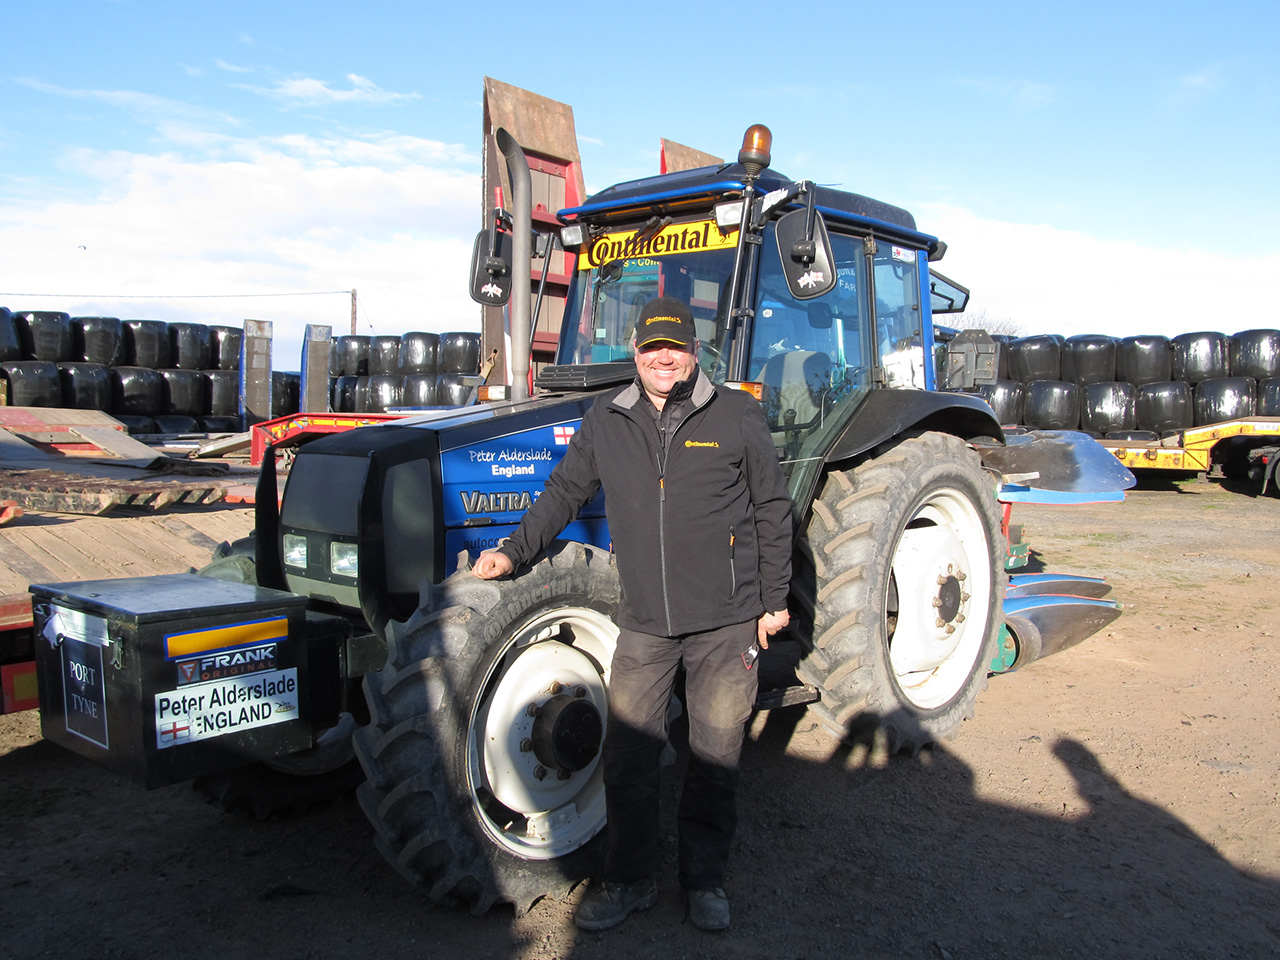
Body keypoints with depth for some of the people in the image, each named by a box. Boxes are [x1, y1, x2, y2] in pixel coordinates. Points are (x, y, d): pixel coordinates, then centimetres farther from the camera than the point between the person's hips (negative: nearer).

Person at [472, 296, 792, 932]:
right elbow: (565, 493, 15)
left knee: (715, 754, 8)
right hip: (643, 621, 2)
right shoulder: (606, 422, 5)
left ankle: (704, 878, 27)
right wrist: (515, 552, 6)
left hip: (726, 618, -2)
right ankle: (629, 880, 24)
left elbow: (772, 510, 2)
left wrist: (774, 598, 1)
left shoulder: (736, 416, -2)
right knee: (628, 754, 6)